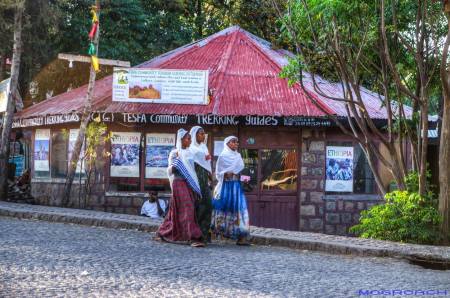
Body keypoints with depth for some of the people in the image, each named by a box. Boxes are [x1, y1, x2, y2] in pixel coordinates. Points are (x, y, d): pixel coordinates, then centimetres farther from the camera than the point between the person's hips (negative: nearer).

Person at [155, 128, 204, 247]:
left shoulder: (189, 153, 14)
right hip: (180, 183, -7)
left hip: (190, 184, 7)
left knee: (177, 210, 11)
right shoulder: (175, 153, -3)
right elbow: (169, 171, -4)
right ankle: (194, 238, -17)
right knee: (188, 209, -14)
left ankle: (162, 233, 23)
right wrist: (175, 161, -21)